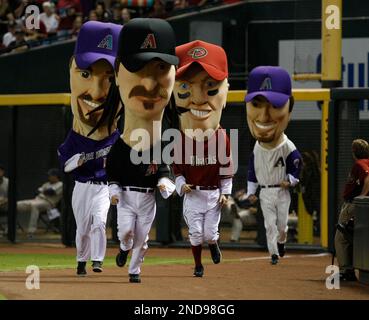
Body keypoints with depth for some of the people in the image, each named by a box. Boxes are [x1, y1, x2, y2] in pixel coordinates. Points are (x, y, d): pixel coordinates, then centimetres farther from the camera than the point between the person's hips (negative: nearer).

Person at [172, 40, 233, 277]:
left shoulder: (222, 137, -11)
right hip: (192, 195, 0)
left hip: (214, 194, 0)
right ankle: (198, 265, 25)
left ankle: (214, 245, 41)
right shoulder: (181, 139, -12)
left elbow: (226, 167, -1)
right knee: (195, 233, 7)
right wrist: (182, 185, -17)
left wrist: (225, 193, -3)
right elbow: (177, 168, -1)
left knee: (210, 233, 8)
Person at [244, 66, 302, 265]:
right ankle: (274, 253, 10)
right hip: (265, 193, 1)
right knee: (270, 225, 2)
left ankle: (281, 243, 39)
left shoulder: (288, 148, -18)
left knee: (282, 224, 11)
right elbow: (252, 170, 3)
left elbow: (296, 166, -3)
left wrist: (290, 180, -18)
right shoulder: (257, 147, -10)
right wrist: (251, 192, 2)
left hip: (282, 191, -1)